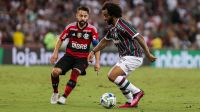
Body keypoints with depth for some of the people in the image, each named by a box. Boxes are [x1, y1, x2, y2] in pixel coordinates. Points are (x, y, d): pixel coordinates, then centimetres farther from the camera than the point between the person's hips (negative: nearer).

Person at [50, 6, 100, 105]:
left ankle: (64, 97, -20)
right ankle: (55, 93, 8)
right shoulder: (70, 27, -6)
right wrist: (55, 53, 0)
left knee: (74, 73, -29)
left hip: (83, 58, -2)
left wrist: (97, 62, -11)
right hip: (69, 55, 2)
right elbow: (61, 39, 8)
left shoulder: (92, 30, -11)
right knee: (55, 71, -17)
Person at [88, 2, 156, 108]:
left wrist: (148, 54, -27)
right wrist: (93, 51, 21)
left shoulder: (122, 25, -20)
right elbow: (105, 41, 26)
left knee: (112, 76, -20)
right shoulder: (112, 28, 9)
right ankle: (131, 102, 19)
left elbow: (139, 38, -24)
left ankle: (136, 92, -10)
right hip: (124, 57, 10)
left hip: (133, 57, -10)